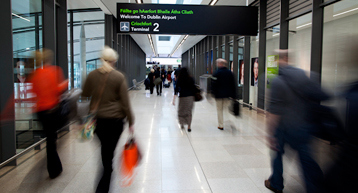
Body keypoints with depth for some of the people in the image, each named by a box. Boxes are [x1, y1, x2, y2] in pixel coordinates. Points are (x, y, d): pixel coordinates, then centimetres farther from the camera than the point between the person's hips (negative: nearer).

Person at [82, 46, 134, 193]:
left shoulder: (92, 75, -2)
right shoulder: (119, 77, -11)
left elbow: (85, 94, 10)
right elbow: (125, 103, -10)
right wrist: (130, 122, -2)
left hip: (97, 119, 4)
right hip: (115, 120, -4)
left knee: (104, 148, 24)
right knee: (109, 152, 5)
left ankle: (106, 174, 42)